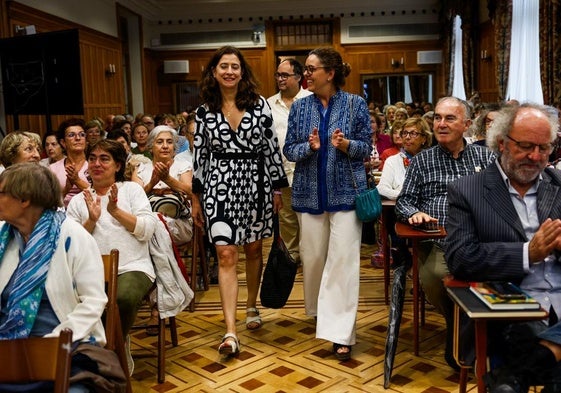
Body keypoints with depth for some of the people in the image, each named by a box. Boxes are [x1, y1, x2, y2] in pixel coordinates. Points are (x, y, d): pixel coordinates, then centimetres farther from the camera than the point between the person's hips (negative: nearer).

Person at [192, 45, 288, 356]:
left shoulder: (259, 105, 1)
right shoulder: (205, 111, 4)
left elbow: (272, 147, 2)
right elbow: (200, 155, 6)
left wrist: (277, 189, 1)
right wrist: (196, 198, 6)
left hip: (255, 183, 1)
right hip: (220, 185, 0)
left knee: (253, 249, 13)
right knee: (226, 255, -8)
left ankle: (251, 307, 37)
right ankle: (230, 332, -8)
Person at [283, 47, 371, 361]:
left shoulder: (356, 104, -2)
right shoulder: (299, 107, 5)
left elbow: (367, 147, 0)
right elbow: (289, 150, 4)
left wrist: (346, 144, -21)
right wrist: (309, 147, -17)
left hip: (345, 192, -3)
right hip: (309, 193, 3)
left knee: (343, 259, -6)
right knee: (312, 256, 11)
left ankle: (341, 332, -1)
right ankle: (319, 310, 35)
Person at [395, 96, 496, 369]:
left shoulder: (485, 156, 20)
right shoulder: (421, 161, 19)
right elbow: (403, 201, 16)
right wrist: (414, 213, -6)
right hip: (437, 246, 0)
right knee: (432, 276, -34)